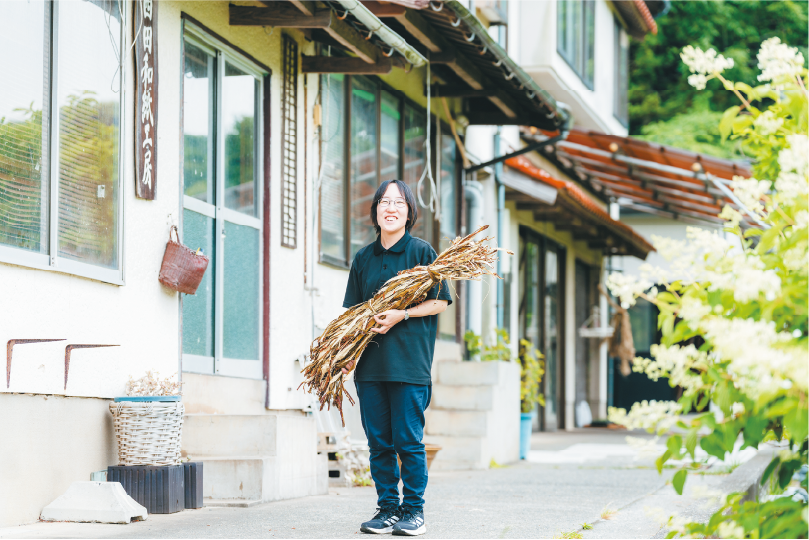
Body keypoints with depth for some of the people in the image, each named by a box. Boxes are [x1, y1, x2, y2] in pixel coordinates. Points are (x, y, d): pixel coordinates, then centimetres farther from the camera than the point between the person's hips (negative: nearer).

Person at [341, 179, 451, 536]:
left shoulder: (421, 251, 2)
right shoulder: (364, 258, 14)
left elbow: (440, 302, 0)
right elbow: (352, 311, 16)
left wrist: (401, 315, -13)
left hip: (409, 360, -4)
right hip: (370, 362, 4)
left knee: (408, 440, -4)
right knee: (378, 442, 5)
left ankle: (414, 511, 5)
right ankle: (387, 509, 12)